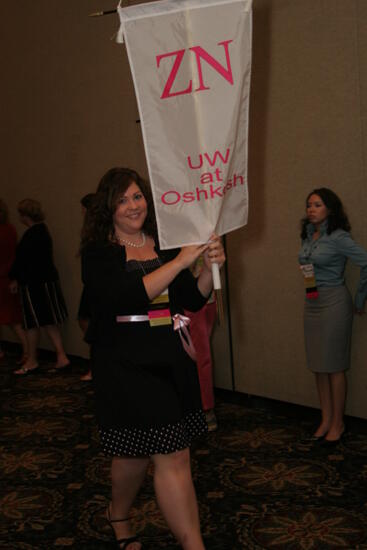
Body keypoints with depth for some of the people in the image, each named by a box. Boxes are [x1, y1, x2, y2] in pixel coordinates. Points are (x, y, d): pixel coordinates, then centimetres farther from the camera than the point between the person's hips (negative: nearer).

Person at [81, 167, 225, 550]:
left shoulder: (165, 246, 9)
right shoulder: (98, 254, -5)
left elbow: (194, 301, 8)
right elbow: (127, 296, -23)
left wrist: (209, 268, -11)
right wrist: (179, 262, -24)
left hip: (172, 361, 5)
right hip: (126, 365, -5)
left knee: (136, 450, 13)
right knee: (171, 456, -7)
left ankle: (117, 515, 40)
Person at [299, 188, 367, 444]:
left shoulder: (338, 237, -13)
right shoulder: (308, 236, 9)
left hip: (334, 303, -7)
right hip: (312, 304, 7)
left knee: (334, 366, 0)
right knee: (319, 365, 10)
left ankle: (338, 423, 12)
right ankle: (326, 420, 20)